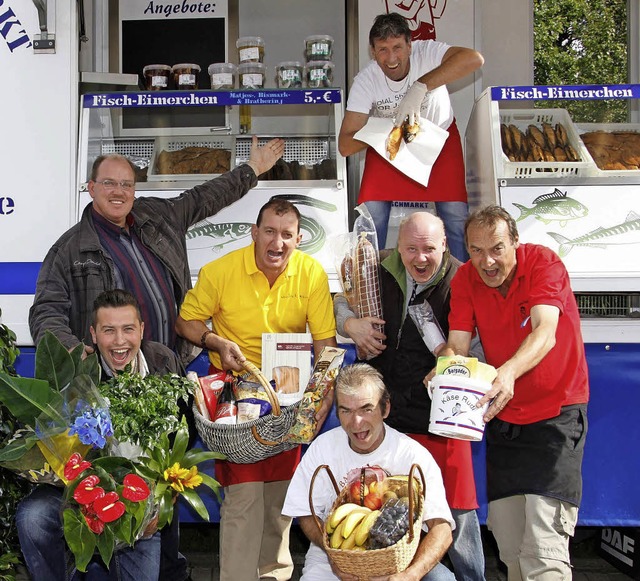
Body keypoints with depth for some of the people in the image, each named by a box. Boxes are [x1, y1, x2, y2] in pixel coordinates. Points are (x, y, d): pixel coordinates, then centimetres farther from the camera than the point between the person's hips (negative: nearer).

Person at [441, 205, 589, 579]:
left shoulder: (544, 263, -15)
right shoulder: (465, 278, -3)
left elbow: (545, 333, -30)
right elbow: (457, 345, -11)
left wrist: (509, 372, -49)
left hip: (555, 412, -4)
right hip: (503, 418, 5)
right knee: (509, 545, 9)